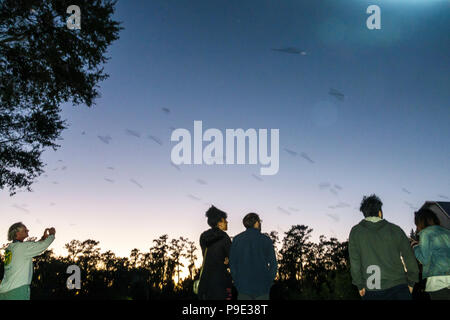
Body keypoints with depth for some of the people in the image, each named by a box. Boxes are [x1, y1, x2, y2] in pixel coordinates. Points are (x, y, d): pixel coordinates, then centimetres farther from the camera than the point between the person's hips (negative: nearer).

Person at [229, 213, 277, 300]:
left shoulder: (237, 240, 2)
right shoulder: (266, 240, -2)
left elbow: (232, 264, 1)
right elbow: (273, 264, -4)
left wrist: (237, 283, 7)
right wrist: (267, 284, 5)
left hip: (243, 287, 1)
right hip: (261, 287, -1)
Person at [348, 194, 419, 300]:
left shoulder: (356, 232, 3)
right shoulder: (395, 229, 5)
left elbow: (354, 261, -2)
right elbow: (409, 258, 5)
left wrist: (360, 285, 4)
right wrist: (411, 283, 14)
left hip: (372, 292, 0)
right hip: (398, 287, 0)